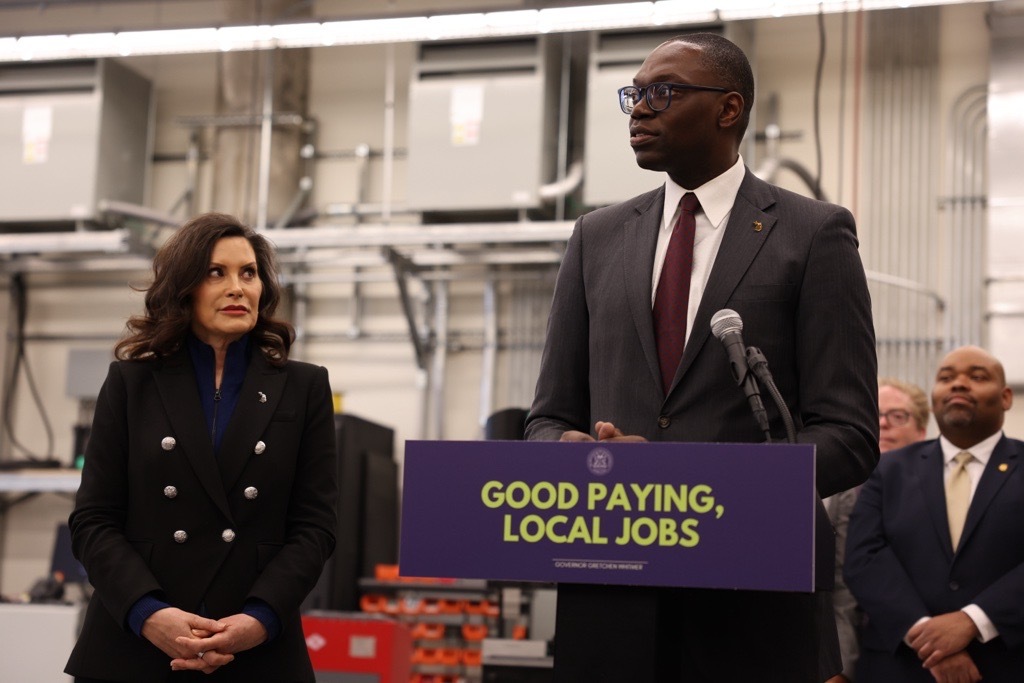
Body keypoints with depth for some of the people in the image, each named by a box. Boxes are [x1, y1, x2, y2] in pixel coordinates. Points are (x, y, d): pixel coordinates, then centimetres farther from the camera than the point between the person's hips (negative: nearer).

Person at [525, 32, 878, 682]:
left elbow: (849, 436, -6)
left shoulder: (814, 233, 0)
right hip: (609, 594, 4)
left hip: (757, 602, -3)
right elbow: (550, 417, 14)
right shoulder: (598, 237, 13)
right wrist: (568, 451, -11)